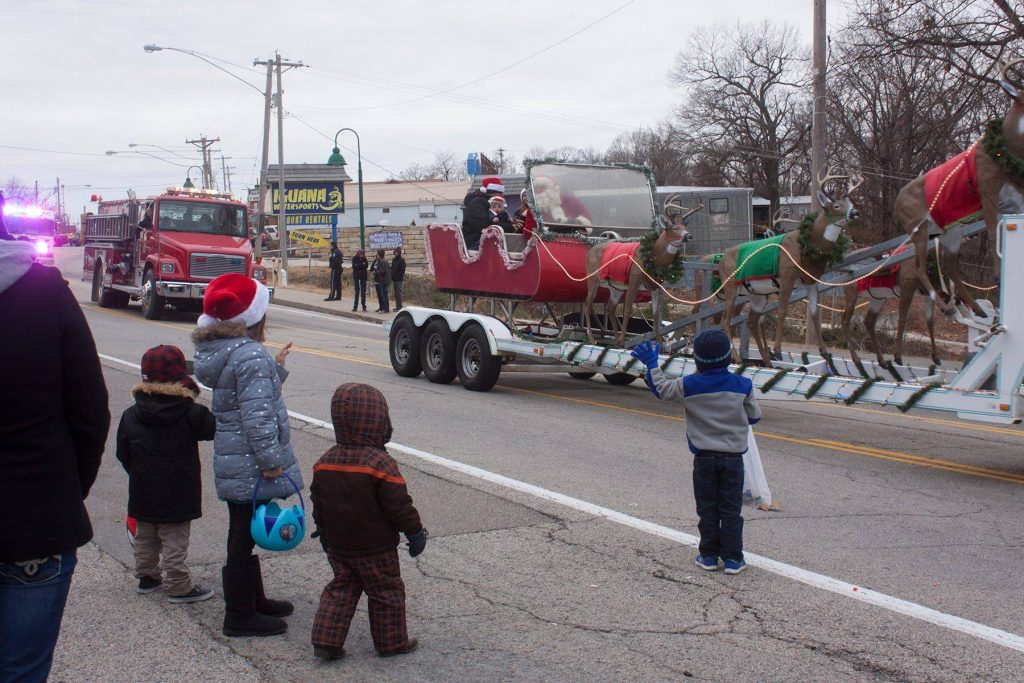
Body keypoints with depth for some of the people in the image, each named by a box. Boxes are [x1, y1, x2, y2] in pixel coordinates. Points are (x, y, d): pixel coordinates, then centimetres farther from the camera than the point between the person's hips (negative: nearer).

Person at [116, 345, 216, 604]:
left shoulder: (131, 416, -2)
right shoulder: (191, 413, -16)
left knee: (145, 538, 19)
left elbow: (123, 455, 4)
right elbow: (213, 428, -8)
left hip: (143, 493, 4)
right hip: (177, 493, -4)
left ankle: (147, 577, 31)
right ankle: (179, 587, 7)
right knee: (175, 541, 2)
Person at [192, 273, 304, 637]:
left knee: (246, 533, 20)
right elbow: (257, 415, -25)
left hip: (231, 462, 10)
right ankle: (240, 614, 10)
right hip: (251, 467, -10)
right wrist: (272, 460, -21)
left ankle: (254, 599, 34)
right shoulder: (251, 355, -21)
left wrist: (275, 369, 15)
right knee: (246, 535, 0)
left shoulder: (218, 350, 9)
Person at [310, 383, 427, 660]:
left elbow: (318, 502, 9)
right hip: (375, 548, -5)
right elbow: (399, 506, -18)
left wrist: (324, 533, 23)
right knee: (386, 592, 10)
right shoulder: (381, 463, -22)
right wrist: (415, 533, -4)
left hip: (338, 545, 6)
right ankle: (391, 641, 21)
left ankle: (325, 640, 11)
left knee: (341, 588, 17)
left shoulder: (325, 462, -2)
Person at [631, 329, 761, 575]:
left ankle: (709, 555, 15)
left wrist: (652, 364, 18)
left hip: (704, 457, 0)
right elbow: (754, 416, 5)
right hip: (734, 456, 0)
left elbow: (662, 389, 6)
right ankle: (732, 558, 7)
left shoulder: (689, 385, -8)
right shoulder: (743, 385, -6)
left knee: (707, 509, 11)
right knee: (731, 510, 6)